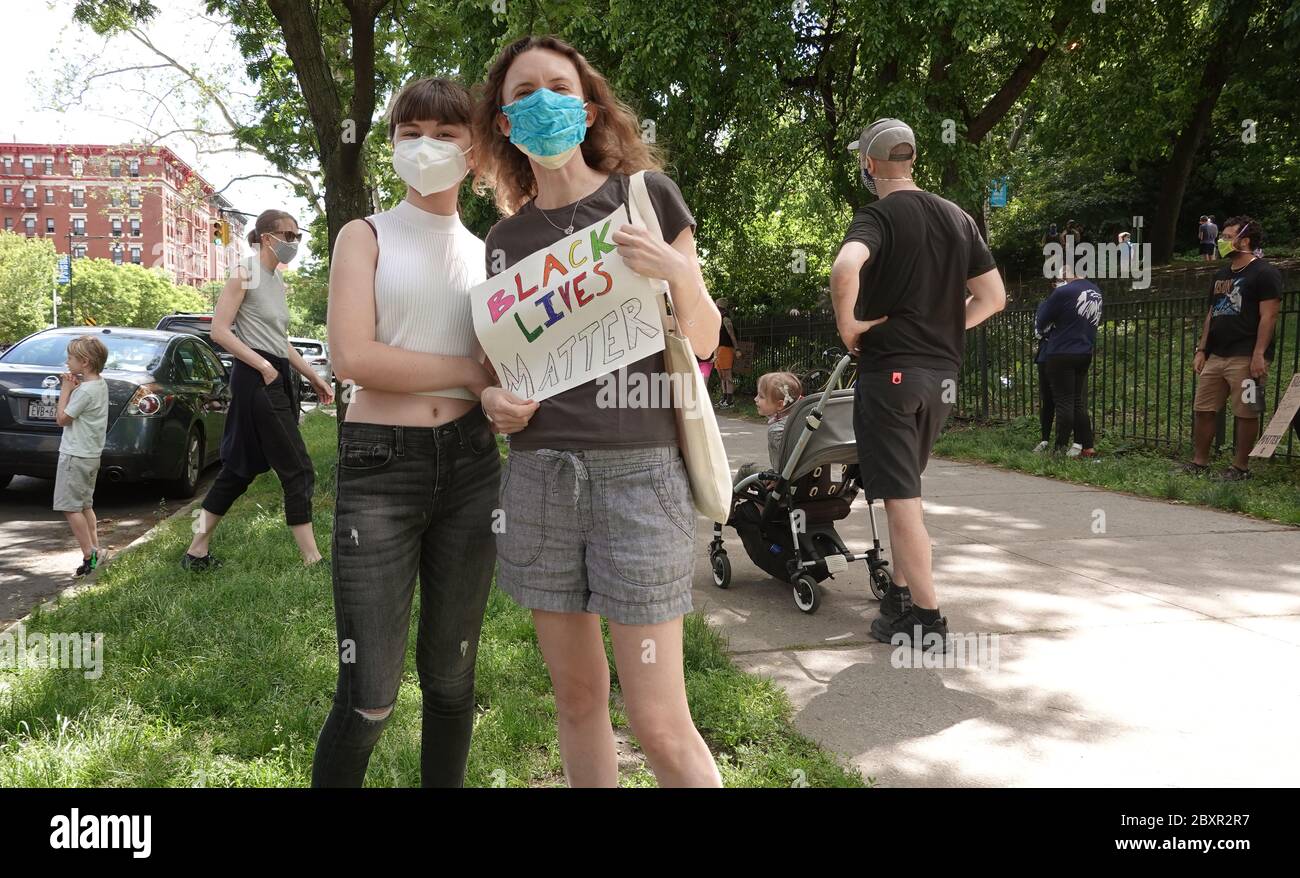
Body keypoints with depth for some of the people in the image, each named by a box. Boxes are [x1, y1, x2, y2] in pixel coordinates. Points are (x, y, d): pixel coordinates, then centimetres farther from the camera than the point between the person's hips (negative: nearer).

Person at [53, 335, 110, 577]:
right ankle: (95, 551, 18)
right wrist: (73, 388, 2)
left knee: (70, 507, -6)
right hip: (90, 454, 10)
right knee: (84, 505, 17)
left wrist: (66, 390, -7)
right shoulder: (99, 383, 8)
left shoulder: (86, 390, -21)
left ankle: (90, 554, -8)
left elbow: (61, 418, -13)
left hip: (76, 456, -10)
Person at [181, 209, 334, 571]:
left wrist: (312, 377, 19)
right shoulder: (245, 273, -8)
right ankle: (312, 559, -5)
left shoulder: (277, 279, 18)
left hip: (279, 378, 9)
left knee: (241, 467, 12)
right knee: (297, 470, -8)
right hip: (256, 378, -9)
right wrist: (264, 367, -18)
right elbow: (219, 330, -15)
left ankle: (197, 551, 20)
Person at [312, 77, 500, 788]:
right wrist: (470, 373, -9)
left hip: (470, 464, 4)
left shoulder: (487, 254, 15)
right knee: (369, 696, -5)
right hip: (380, 466, -3)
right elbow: (353, 356, -11)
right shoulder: (366, 236, 4)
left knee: (450, 673, 12)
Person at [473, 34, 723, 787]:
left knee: (659, 721, -5)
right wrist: (493, 399, -2)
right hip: (539, 475, 4)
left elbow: (704, 341, 4)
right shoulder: (506, 236, 12)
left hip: (637, 471, -4)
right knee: (578, 697, 11)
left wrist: (678, 273, -16)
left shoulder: (646, 194, 2)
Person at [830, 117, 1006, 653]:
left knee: (900, 497, -2)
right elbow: (993, 297, 12)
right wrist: (944, 328, 14)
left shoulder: (878, 216, -9)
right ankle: (901, 597, 28)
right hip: (942, 373, 7)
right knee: (905, 490, 20)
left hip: (890, 370, -7)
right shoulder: (957, 217, 12)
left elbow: (846, 267, -32)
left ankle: (926, 618, 0)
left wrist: (848, 324, -17)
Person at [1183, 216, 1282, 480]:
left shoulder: (1264, 274, -5)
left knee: (1246, 414, -2)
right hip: (1215, 356, 8)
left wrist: (1259, 355, -18)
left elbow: (1268, 316, -11)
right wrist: (1201, 350, 14)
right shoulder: (1221, 275, 18)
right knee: (1202, 409, 7)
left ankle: (1241, 467, 7)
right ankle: (1199, 462, 16)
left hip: (1245, 358, -8)